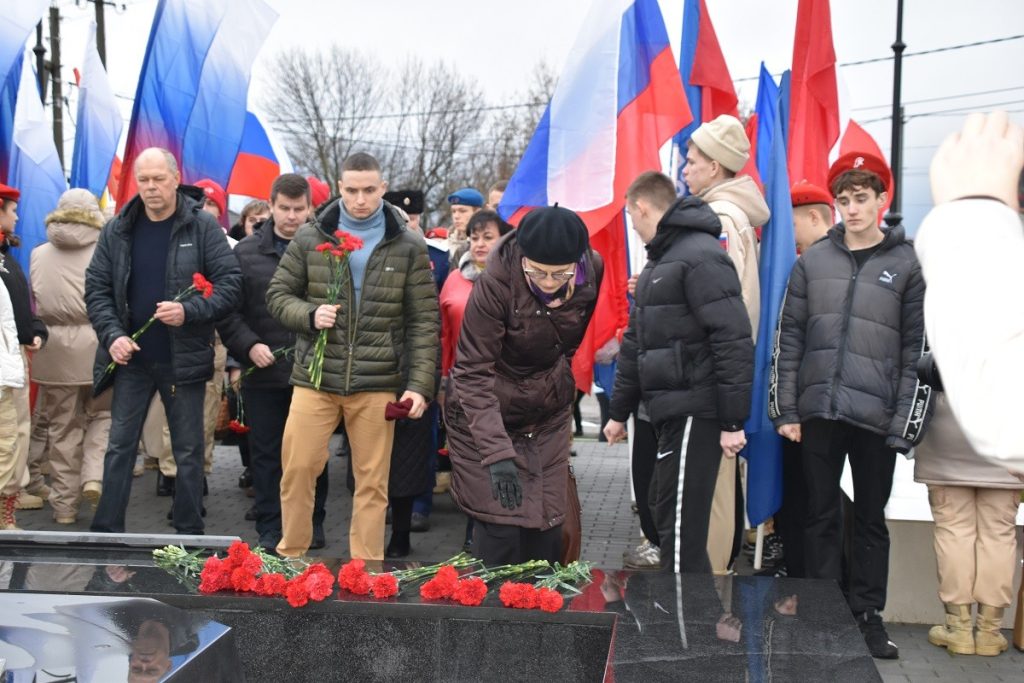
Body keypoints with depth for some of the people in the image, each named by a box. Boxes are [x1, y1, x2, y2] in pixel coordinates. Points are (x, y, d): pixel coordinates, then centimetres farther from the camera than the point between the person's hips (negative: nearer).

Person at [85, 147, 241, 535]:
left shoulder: (202, 227, -6)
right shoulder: (117, 230, 3)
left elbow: (229, 284, -9)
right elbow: (96, 288, 4)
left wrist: (190, 312, -23)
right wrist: (112, 335, -10)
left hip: (185, 359, -2)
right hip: (131, 358, 3)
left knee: (188, 452, 8)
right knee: (119, 447, 7)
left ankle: (189, 533, 19)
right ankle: (106, 532, 15)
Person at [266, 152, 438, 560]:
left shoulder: (408, 247, 2)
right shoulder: (309, 237, 4)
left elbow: (424, 321, 1)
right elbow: (277, 295, 10)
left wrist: (421, 384, -7)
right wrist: (309, 315, -12)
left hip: (376, 383, 0)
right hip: (315, 377, 1)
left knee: (372, 481, 6)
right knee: (297, 468, 2)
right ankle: (290, 555, 22)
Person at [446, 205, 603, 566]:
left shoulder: (593, 271, -13)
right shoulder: (495, 284, -27)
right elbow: (473, 373, -27)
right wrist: (496, 452, -35)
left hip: (549, 416, 4)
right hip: (487, 415, -4)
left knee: (547, 524, 7)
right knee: (500, 526, -7)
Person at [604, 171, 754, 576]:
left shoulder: (700, 257, -13)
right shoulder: (659, 261, 19)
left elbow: (734, 342, -20)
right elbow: (635, 344, 25)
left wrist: (733, 421, -21)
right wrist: (619, 411, 28)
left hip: (695, 413, -10)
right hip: (670, 410, 10)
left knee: (680, 526, -7)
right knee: (666, 514, 15)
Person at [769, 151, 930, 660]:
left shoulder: (909, 266, 1)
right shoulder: (812, 262, 6)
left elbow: (918, 352, 0)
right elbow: (788, 340, 6)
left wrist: (905, 424, -6)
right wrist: (785, 410, 0)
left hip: (877, 417, -1)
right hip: (818, 412, 2)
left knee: (871, 521, 9)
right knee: (821, 517, 9)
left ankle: (867, 614, 22)